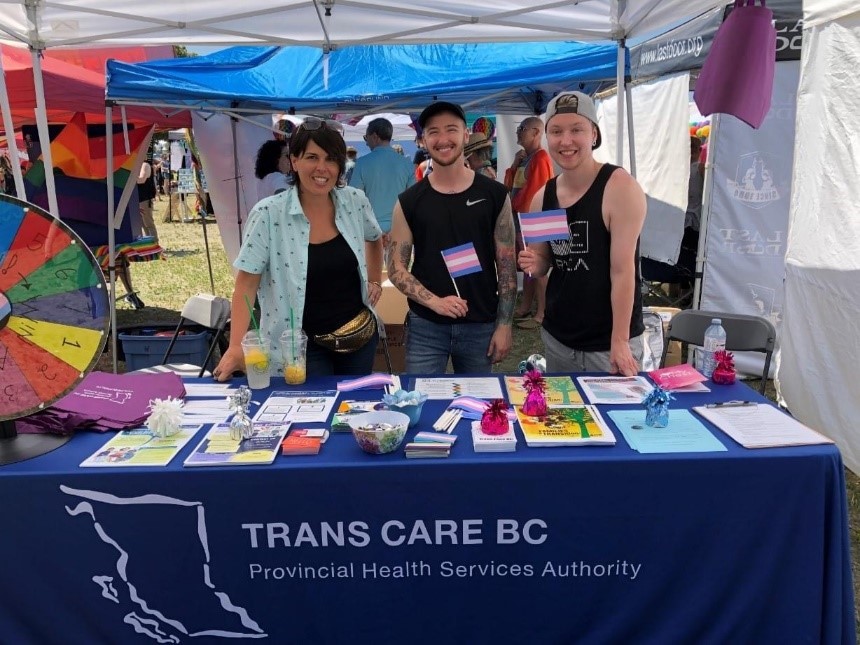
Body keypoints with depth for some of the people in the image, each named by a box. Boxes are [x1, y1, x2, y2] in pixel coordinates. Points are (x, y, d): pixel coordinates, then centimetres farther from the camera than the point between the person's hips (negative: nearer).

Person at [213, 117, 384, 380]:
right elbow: (246, 283, -13)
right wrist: (236, 346, -20)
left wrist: (374, 281, 12)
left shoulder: (355, 202, -3)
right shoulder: (268, 214, -14)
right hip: (302, 346, -4)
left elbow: (373, 239, 20)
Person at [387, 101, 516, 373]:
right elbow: (396, 268, 0)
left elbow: (506, 266, 0)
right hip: (425, 326, 0)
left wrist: (504, 324, -5)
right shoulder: (409, 201, 0)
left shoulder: (494, 195, -1)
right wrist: (434, 301, -15)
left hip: (481, 326, 1)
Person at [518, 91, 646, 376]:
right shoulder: (542, 197, 2)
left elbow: (623, 269, -17)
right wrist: (534, 264, -10)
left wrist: (619, 342, -18)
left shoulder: (620, 187, -14)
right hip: (556, 337, 5)